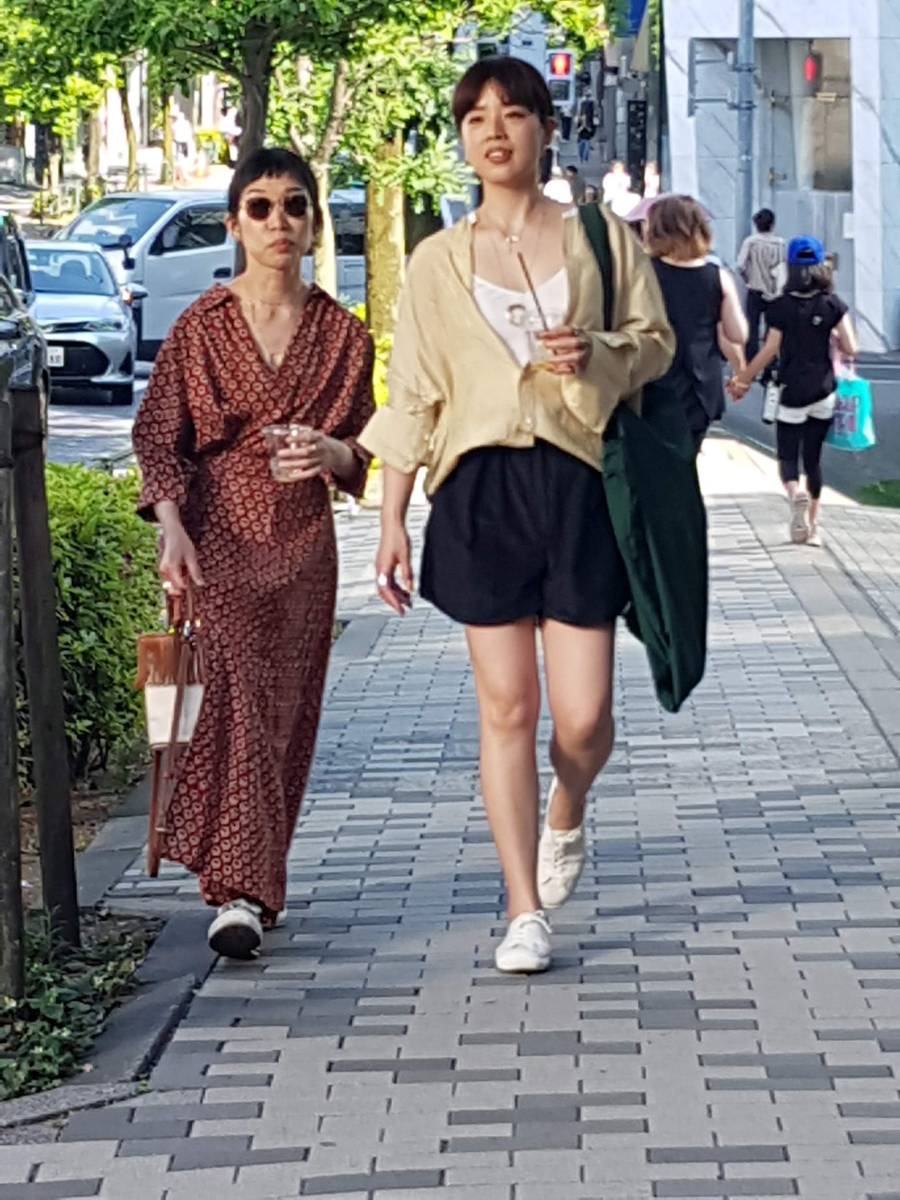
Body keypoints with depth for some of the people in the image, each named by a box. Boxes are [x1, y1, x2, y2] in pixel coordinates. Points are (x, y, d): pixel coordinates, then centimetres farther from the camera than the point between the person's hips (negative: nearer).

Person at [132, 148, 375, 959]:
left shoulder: (342, 334, 5)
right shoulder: (202, 326, -1)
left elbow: (364, 450, 10)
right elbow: (157, 435, -1)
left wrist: (330, 451, -13)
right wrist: (171, 528, -15)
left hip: (303, 544, 3)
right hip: (217, 536, -3)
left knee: (286, 715, 6)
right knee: (233, 700, -15)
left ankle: (256, 879, 21)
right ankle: (240, 890, -17)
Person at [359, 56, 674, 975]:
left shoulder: (598, 239, 6)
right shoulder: (437, 261, 8)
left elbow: (655, 341, 12)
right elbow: (411, 398, 9)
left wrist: (597, 355, -11)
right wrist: (392, 522, 4)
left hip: (576, 485, 0)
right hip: (479, 491, 0)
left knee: (584, 715, -2)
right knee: (506, 707, -1)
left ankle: (567, 819, 33)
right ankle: (525, 911, 6)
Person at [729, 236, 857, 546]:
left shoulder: (780, 308, -8)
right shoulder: (833, 305, -2)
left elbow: (769, 352, -9)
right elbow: (850, 349, -5)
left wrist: (742, 380, 2)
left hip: (791, 393, -2)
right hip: (824, 393, 2)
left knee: (788, 456, 4)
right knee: (813, 457, 13)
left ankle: (795, 492, -28)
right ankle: (812, 525, 13)